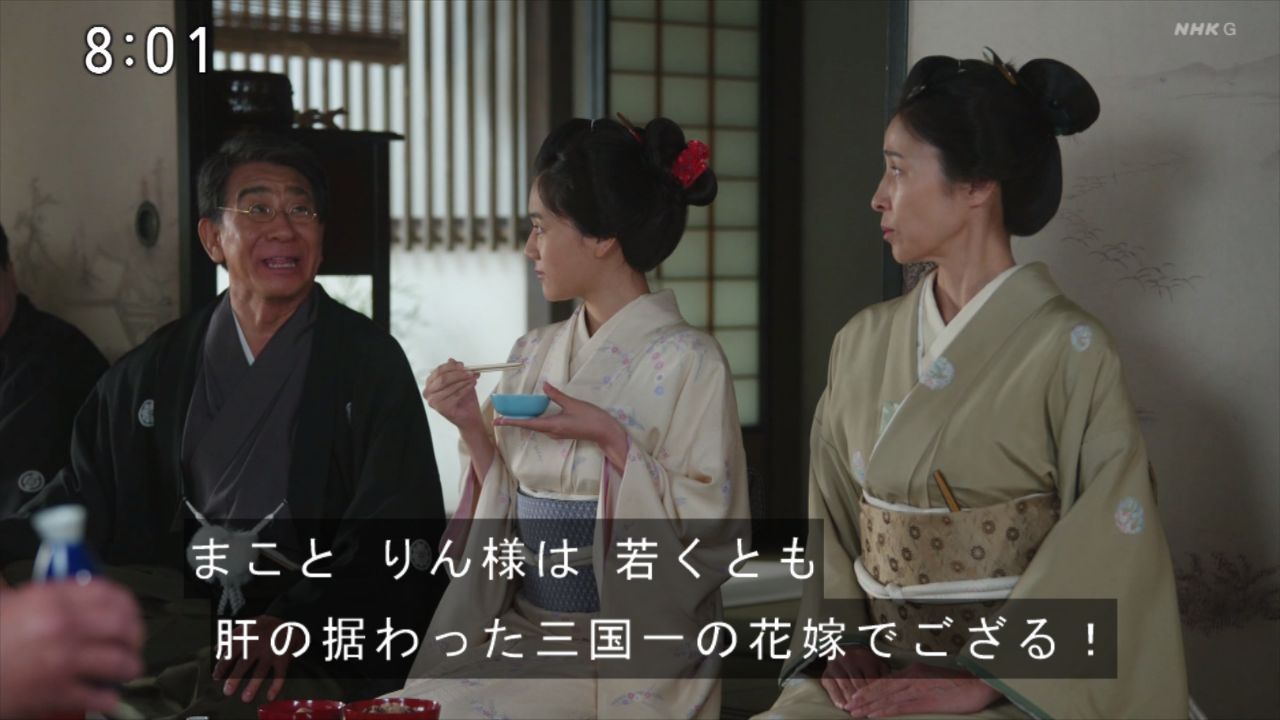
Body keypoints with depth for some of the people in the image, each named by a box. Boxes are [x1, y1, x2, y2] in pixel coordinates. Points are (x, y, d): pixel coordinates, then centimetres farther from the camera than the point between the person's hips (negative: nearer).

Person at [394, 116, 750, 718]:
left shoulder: (686, 362, -10)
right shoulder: (534, 354, 9)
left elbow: (713, 531, -13)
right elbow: (505, 514, 13)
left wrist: (610, 441, -20)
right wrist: (474, 430, -3)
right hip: (523, 624, 6)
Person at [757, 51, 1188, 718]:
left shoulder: (1069, 351, -9)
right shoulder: (863, 342, 7)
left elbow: (1112, 566, -12)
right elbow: (831, 516, 11)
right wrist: (843, 639, -4)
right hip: (877, 665, 5)